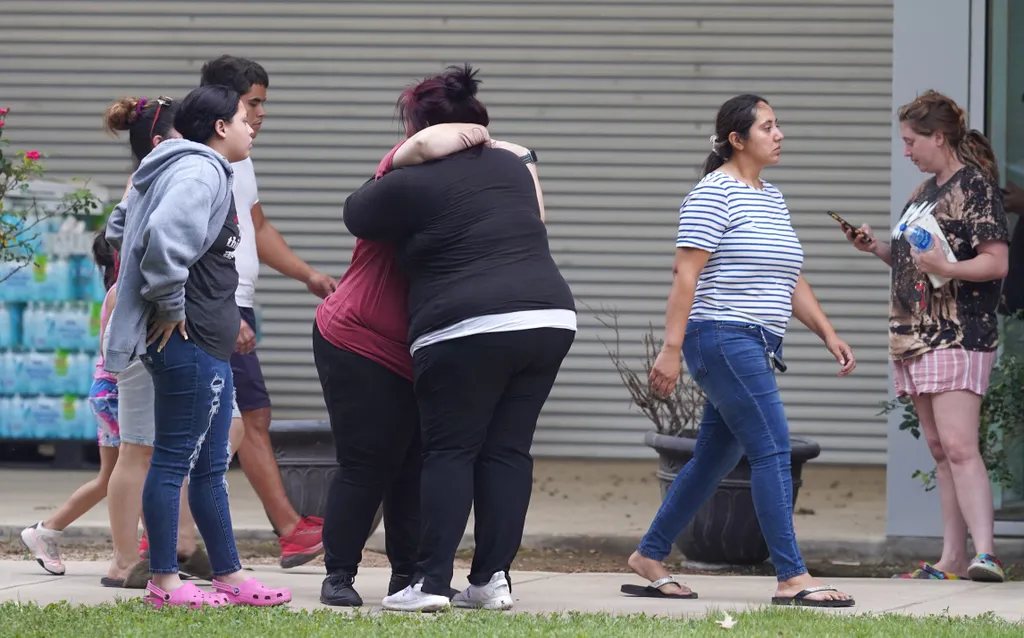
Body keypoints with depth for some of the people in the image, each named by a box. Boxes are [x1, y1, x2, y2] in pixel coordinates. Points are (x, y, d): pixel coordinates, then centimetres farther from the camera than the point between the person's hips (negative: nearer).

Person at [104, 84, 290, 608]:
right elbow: (164, 236, -32)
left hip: (208, 345, 11)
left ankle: (229, 577, 21)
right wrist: (169, 305, -20)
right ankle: (163, 584, -1)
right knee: (174, 460, -5)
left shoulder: (203, 170, 18)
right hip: (189, 342, -11)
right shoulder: (200, 172, -15)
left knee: (210, 466, 15)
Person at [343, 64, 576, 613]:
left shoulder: (411, 184, -2)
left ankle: (431, 582, -5)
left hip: (469, 330, -6)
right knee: (508, 450, 8)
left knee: (450, 452, 0)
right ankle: (492, 579, 6)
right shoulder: (510, 165, 17)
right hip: (551, 317, 6)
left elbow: (356, 214, 15)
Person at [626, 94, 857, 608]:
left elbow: (790, 280, 23)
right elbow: (686, 273, -14)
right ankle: (792, 579, -15)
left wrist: (828, 334, 14)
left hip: (757, 348, 9)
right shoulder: (714, 194, -9)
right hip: (724, 339, -9)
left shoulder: (772, 199, 18)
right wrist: (671, 349, -20)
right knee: (773, 451, -13)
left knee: (714, 459, 12)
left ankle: (649, 558, 21)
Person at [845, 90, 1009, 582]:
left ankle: (985, 554, -24)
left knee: (958, 447, -18)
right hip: (915, 337, 9)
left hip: (959, 337, -9)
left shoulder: (975, 187, -9)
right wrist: (877, 249, 11)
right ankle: (952, 560, 10)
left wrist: (946, 267, -28)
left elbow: (996, 263, -15)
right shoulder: (925, 191, 18)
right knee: (939, 450, 8)